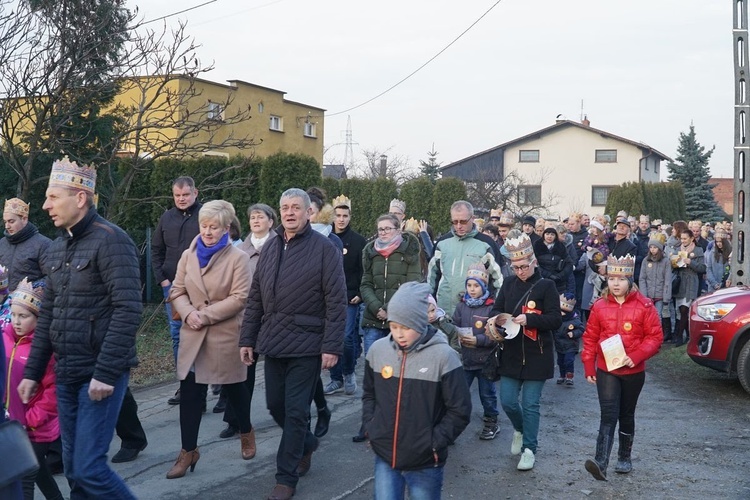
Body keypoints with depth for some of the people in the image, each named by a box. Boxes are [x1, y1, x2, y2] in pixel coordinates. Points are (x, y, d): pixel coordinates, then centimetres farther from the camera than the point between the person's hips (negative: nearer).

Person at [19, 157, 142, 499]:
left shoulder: (109, 240, -12)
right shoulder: (57, 247, 12)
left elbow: (128, 310, -19)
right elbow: (47, 315, 17)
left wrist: (106, 373, -22)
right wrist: (32, 372, 14)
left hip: (100, 374, -7)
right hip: (66, 375, 8)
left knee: (89, 468, -9)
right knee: (73, 469, 11)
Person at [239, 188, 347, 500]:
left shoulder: (324, 248, -8)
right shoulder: (270, 248, 10)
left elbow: (336, 302, -11)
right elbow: (255, 298, 13)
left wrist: (332, 346, -16)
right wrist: (247, 338, 10)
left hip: (306, 345, -6)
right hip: (273, 343, 6)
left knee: (295, 412, -1)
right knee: (275, 406, 14)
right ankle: (307, 444, 41)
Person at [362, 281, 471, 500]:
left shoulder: (442, 356, -14)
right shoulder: (377, 350, 0)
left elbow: (460, 411, -9)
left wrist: (434, 443, -11)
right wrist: (371, 429, 3)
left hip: (424, 463, -3)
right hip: (385, 457, 3)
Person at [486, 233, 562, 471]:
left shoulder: (546, 286, -8)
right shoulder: (509, 284, 5)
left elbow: (556, 319, -13)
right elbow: (496, 309, 7)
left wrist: (528, 319, -27)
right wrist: (494, 319, -17)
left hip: (537, 356, -4)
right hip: (512, 354, 4)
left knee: (530, 405, 3)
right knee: (507, 401, 6)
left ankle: (529, 449, 16)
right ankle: (520, 429, 36)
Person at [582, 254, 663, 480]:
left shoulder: (644, 306, -6)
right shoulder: (600, 306, 0)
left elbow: (655, 336, -6)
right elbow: (590, 338, 6)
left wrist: (635, 357, -19)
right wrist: (589, 367, 1)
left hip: (633, 371, 0)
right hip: (606, 370, 0)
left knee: (626, 415, 14)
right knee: (608, 415, -12)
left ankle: (624, 458, 31)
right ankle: (601, 463, -20)